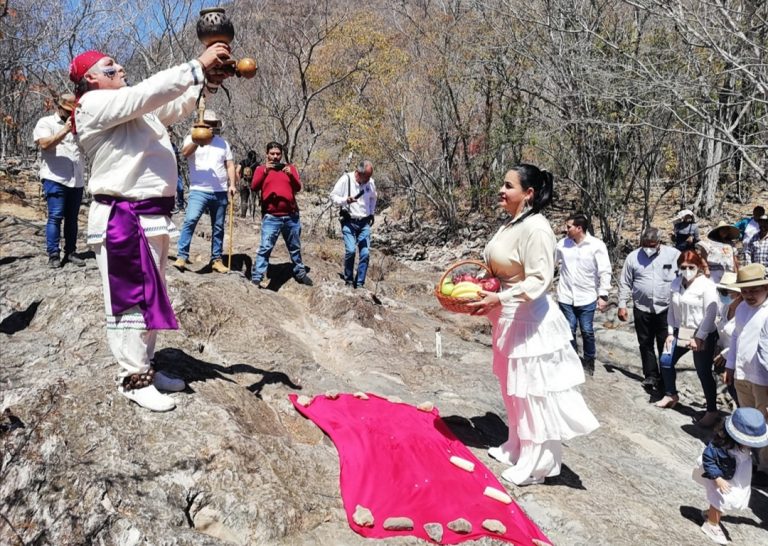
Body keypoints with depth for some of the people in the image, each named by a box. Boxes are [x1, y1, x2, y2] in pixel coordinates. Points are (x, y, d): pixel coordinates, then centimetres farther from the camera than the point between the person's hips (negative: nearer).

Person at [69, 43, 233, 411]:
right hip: (122, 218, -9)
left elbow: (177, 105, 16)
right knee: (131, 299, -3)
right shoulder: (94, 104, -7)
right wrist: (197, 66, -17)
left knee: (149, 297, 14)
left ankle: (144, 366, 25)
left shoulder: (136, 108, 20)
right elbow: (150, 91, -18)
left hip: (152, 215, 9)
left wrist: (209, 80, 1)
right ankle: (133, 380, 7)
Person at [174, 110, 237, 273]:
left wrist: (232, 184, -2)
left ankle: (216, 260, 16)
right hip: (199, 190, -4)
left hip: (220, 192, 4)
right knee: (190, 220, -20)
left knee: (218, 227, 8)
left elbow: (230, 165, 12)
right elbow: (185, 152, -19)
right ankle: (182, 256, -17)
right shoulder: (192, 138, 2)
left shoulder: (223, 142, 14)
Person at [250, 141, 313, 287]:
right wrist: (265, 171, -21)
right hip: (271, 217, -3)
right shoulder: (261, 169, 6)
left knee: (295, 247, 16)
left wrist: (291, 175, -18)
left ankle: (300, 273, 30)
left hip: (291, 216, 3)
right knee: (265, 247, -13)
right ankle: (256, 277, -12)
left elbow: (298, 188, 1)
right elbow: (254, 187, -9)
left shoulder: (290, 168, 11)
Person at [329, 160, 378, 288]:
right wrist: (345, 200, -23)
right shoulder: (346, 179, -11)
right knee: (350, 250, -16)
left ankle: (359, 283, 6)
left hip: (364, 223, 4)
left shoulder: (371, 182, 2)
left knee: (365, 253, -4)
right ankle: (348, 280, 4)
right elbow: (333, 196, -7)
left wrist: (371, 213, 15)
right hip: (349, 222, -4)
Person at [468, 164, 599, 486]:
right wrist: (483, 292, 7)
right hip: (509, 320, 10)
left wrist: (498, 299, -30)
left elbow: (538, 280, -24)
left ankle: (536, 465, 18)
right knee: (513, 389, 21)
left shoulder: (535, 228, -21)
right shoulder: (509, 226, 8)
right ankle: (517, 449, 38)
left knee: (533, 393, 3)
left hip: (530, 322, -10)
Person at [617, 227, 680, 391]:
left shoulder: (673, 254, -3)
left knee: (665, 345, 7)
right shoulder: (633, 256, 1)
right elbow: (625, 283, 5)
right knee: (646, 344, 9)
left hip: (666, 309, -1)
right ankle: (651, 376, 21)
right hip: (642, 309, 1)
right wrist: (622, 305, 2)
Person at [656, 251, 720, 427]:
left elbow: (710, 315, -18)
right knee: (666, 361, 12)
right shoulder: (676, 284, 2)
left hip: (703, 335, -7)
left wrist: (699, 337, -19)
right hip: (681, 332, 7)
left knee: (703, 373, -2)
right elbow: (672, 310, 8)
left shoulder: (707, 285, -17)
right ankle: (671, 395, 34)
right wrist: (670, 333, 3)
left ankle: (712, 411, 12)